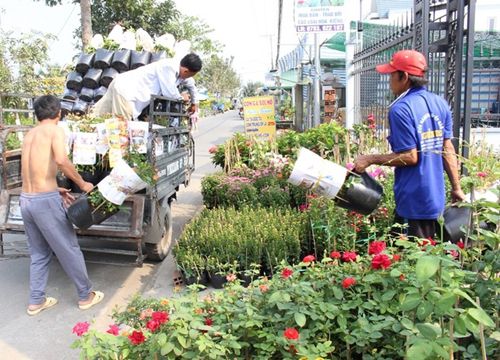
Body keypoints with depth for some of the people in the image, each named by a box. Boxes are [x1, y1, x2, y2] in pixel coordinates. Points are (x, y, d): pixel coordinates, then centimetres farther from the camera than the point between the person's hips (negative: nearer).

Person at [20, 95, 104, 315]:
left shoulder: (29, 135, 15)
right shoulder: (55, 130, -7)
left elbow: (32, 172, 17)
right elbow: (61, 161, -25)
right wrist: (82, 184, -14)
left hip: (26, 200, 7)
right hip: (45, 200, -7)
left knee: (39, 253, 19)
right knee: (69, 250, 7)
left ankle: (36, 301, 26)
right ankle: (86, 296, 19)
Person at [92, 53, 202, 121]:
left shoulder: (180, 71, 4)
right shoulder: (168, 67, -23)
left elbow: (191, 84, 26)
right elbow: (171, 94, -21)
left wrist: (194, 103, 33)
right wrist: (182, 98, 0)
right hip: (125, 89, -9)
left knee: (98, 113, 13)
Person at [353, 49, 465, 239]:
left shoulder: (400, 109, -18)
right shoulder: (440, 103, 5)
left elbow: (410, 157, -20)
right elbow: (448, 149, 7)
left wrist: (370, 159, -11)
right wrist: (456, 187, 12)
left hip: (413, 201, -8)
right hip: (436, 197, 8)